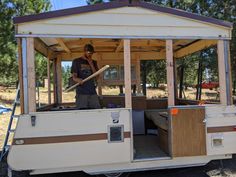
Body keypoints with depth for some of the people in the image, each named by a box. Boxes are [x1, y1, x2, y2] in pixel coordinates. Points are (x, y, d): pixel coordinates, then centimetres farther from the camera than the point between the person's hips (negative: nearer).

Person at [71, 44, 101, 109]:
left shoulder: (93, 62, 16)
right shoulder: (76, 61, 7)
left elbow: (96, 77, 6)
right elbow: (74, 77, 1)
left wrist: (91, 64, -2)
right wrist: (78, 80, -23)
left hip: (93, 92, 3)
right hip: (81, 92, -3)